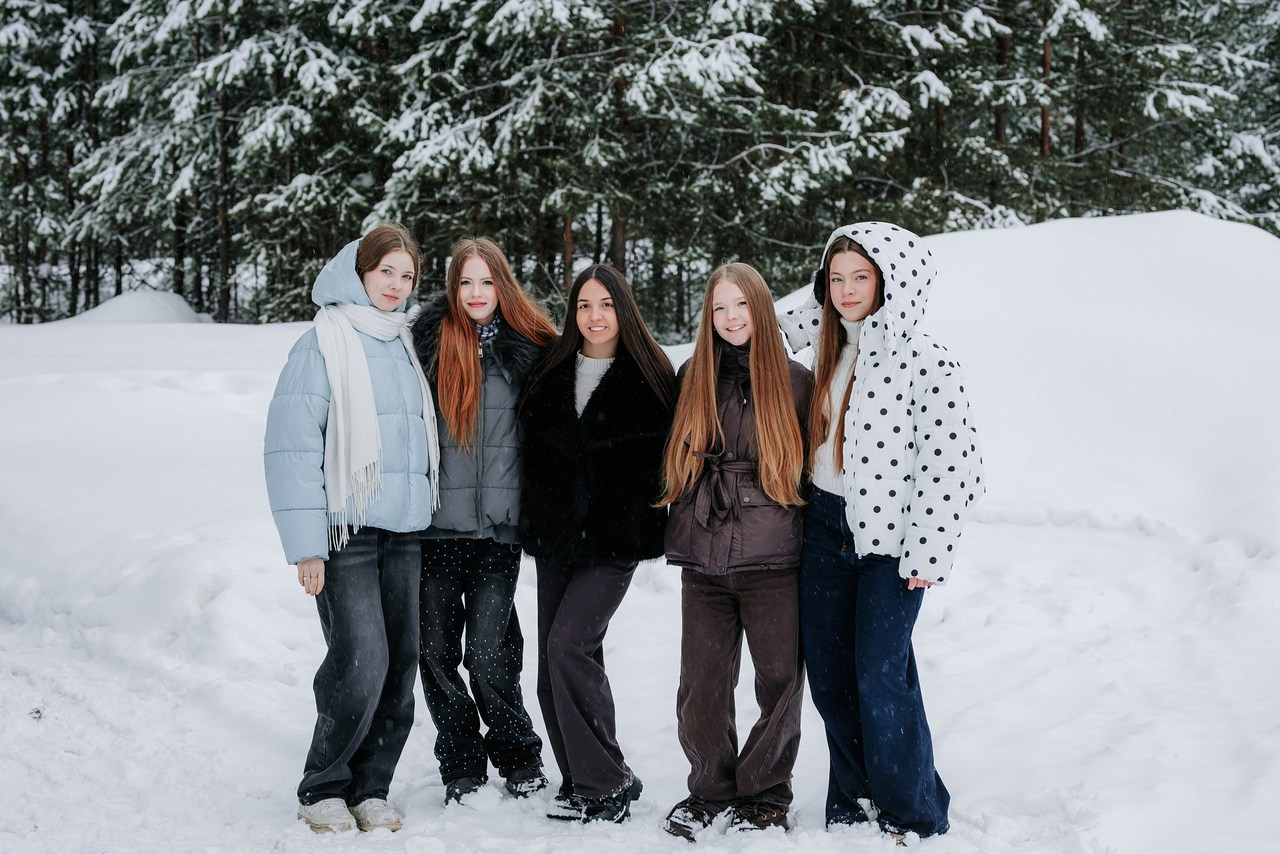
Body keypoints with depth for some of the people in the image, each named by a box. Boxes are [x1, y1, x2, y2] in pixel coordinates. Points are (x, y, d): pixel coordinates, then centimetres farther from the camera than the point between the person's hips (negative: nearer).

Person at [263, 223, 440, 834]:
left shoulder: (406, 344, 15)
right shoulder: (324, 343, -5)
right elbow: (292, 446, -10)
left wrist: (426, 514, 14)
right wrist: (306, 545, -15)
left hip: (404, 530, 6)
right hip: (345, 529, -6)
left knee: (401, 664, 4)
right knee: (361, 662, -12)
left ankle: (370, 788, 17)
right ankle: (322, 790, 6)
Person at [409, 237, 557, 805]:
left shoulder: (527, 348, 7)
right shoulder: (429, 340, 3)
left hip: (499, 526, -1)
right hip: (436, 525, 1)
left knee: (489, 656, -4)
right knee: (437, 652, 5)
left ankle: (519, 758, 18)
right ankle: (461, 769, 20)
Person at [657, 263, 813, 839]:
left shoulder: (794, 380, 2)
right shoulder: (692, 380, 9)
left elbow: (812, 466, 6)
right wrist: (682, 533, 13)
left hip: (773, 564, -2)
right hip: (704, 563, 2)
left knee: (780, 684, 4)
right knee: (701, 690, 4)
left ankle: (764, 796, 21)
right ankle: (709, 792, 23)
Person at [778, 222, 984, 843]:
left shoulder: (925, 362, -13)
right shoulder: (831, 349, 8)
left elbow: (949, 464, -16)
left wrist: (927, 554, -17)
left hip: (888, 536, -7)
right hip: (825, 526, 7)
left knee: (880, 677, -6)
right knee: (828, 675, 11)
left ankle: (913, 818, 11)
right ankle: (853, 808, 25)